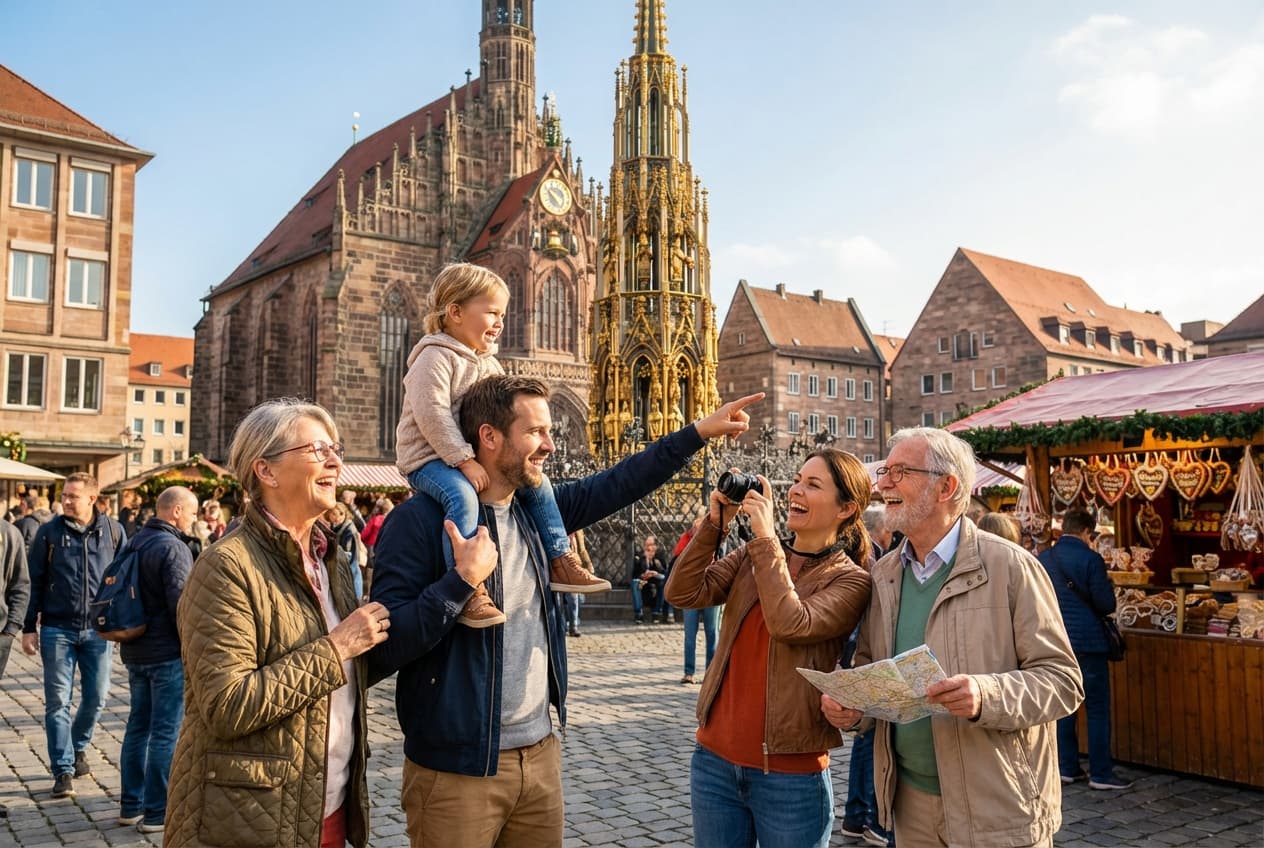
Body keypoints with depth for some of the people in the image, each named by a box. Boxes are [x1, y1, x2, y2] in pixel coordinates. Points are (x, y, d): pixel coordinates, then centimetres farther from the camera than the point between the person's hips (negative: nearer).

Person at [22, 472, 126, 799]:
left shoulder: (113, 531, 1)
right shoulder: (49, 532, 0)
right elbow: (33, 582, 3)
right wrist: (28, 628, 1)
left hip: (97, 630, 1)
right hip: (57, 629, -1)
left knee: (96, 698, 8)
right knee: (57, 702, 1)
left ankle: (78, 746, 34)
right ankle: (63, 769, 9)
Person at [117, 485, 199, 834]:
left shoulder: (136, 542, 10)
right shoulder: (173, 547, -18)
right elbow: (180, 604, -21)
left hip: (135, 649, 9)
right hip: (168, 652, -9)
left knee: (138, 726, 16)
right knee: (165, 733, -1)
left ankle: (131, 805, 25)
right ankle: (157, 813, 5)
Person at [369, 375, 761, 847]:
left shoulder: (534, 511, 6)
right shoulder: (422, 519, -15)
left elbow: (616, 485, 13)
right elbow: (381, 648, -20)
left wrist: (698, 432, 10)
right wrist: (463, 580, -27)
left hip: (541, 754, 7)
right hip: (458, 768, -6)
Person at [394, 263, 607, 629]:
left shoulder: (488, 362, 15)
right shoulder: (435, 356, -13)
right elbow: (431, 414, -24)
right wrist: (464, 461, -29)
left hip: (474, 457, 9)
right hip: (429, 458, -9)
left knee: (538, 483, 3)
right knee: (462, 495, -37)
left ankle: (560, 563, 10)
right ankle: (469, 591, -37)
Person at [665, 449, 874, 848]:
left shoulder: (851, 581, -7)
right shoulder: (752, 555, 6)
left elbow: (791, 624, -25)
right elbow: (682, 593, -6)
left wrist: (766, 537, -19)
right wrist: (714, 523, -13)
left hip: (791, 775, -4)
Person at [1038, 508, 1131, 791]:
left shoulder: (1043, 558, 3)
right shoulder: (1091, 559, -12)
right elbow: (1106, 604, -13)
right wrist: (1108, 587, 8)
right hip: (1087, 641, -5)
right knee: (1097, 709, 3)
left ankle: (1067, 768, 17)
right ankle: (1100, 773, 5)